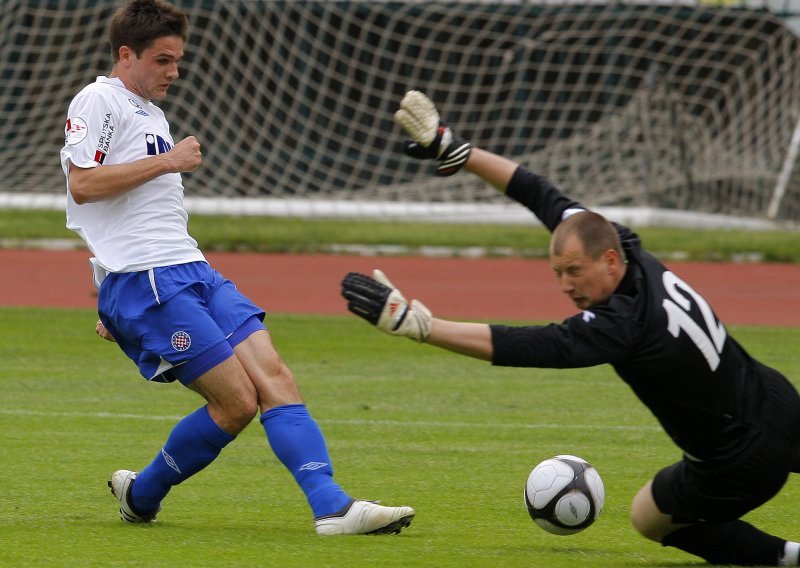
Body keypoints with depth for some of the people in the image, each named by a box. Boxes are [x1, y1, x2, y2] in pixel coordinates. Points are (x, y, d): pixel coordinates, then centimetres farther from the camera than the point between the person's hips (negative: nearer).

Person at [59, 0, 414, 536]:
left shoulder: (152, 114, 26)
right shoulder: (99, 101, -3)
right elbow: (83, 185, -15)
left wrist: (114, 301, 34)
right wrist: (167, 161, -10)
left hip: (193, 271, 9)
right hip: (142, 280, -9)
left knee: (274, 376, -7)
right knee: (237, 402, -12)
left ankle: (332, 506, -14)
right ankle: (141, 496, 6)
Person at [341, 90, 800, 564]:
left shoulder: (623, 324, -28)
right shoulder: (635, 254, -5)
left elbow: (523, 347, -35)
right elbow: (544, 196, 1)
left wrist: (414, 324, -40)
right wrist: (458, 152, 4)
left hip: (742, 463, -8)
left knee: (651, 518, 20)